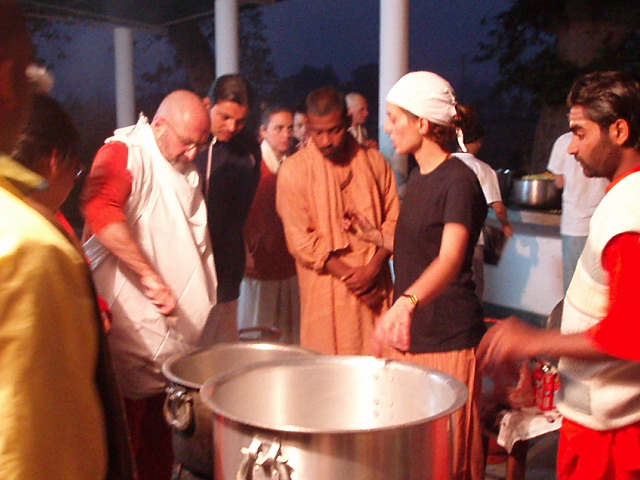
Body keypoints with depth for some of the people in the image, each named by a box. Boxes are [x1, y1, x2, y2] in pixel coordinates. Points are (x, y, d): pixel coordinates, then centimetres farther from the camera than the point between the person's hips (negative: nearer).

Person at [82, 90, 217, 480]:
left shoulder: (187, 173, 16)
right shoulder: (125, 152, -11)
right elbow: (100, 210, -31)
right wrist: (150, 277, -34)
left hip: (171, 332, 8)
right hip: (132, 331, -8)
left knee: (160, 437, 17)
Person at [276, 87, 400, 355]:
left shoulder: (374, 162, 7)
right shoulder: (293, 170, -3)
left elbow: (393, 220, 6)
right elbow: (300, 240, -6)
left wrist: (372, 267, -8)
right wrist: (348, 273, -10)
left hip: (376, 286, 3)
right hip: (327, 289, -2)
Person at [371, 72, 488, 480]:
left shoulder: (459, 181, -16)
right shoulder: (418, 178, 10)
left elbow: (450, 258, -33)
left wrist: (407, 302, -48)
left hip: (447, 338, -8)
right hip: (409, 332, 8)